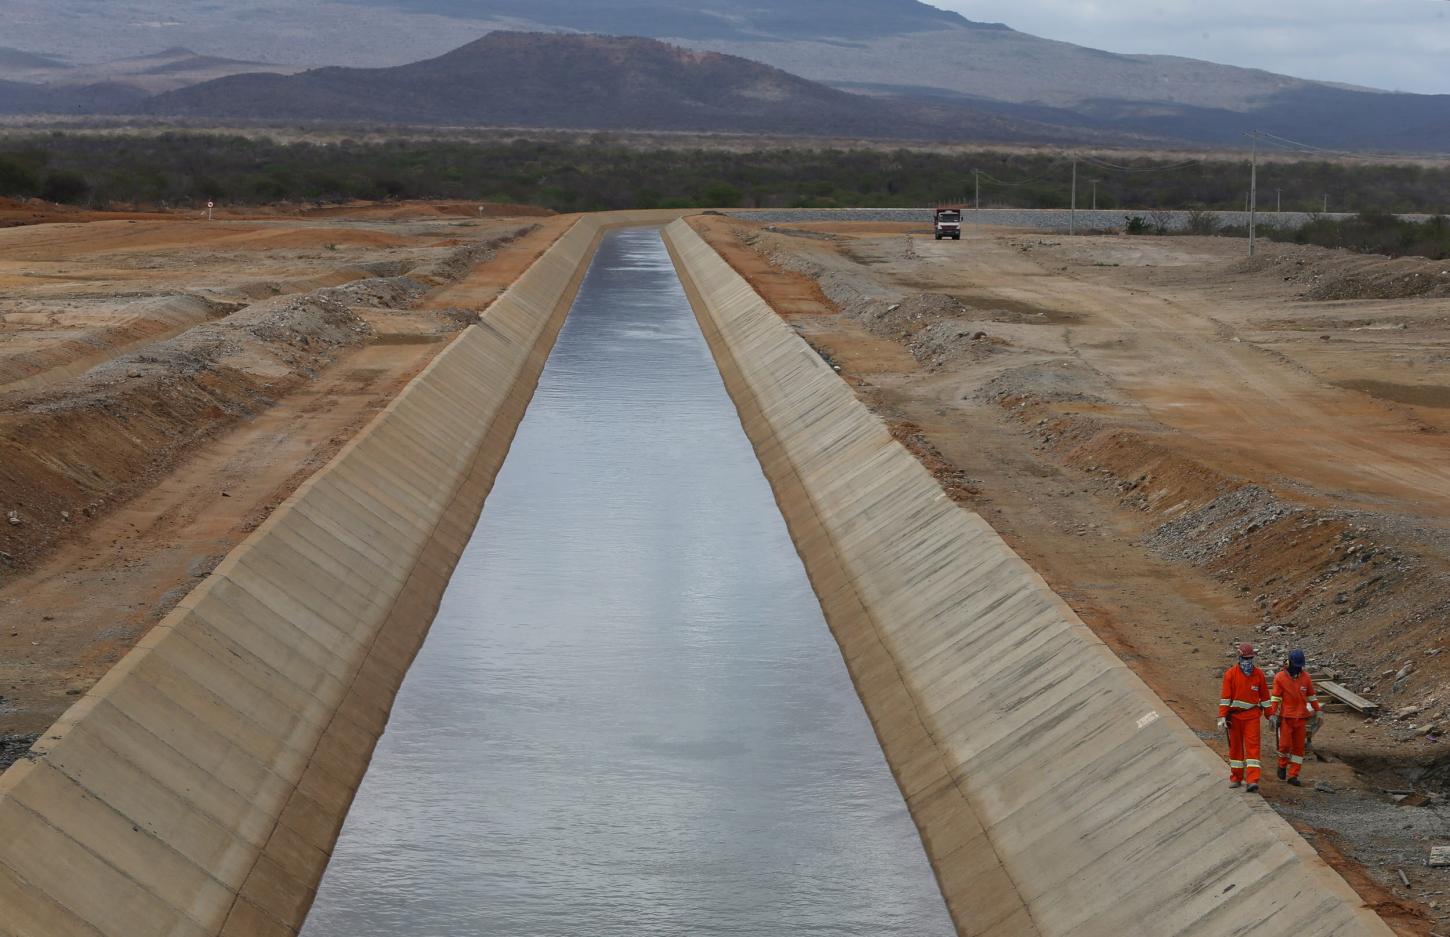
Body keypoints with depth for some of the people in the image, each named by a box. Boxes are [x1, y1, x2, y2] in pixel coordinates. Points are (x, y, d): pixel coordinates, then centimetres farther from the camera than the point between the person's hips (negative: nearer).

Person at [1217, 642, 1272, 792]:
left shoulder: (1259, 674, 2)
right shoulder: (1230, 674, -3)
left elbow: (1264, 696, 9)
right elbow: (1225, 697, -5)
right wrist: (1222, 717, -11)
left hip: (1252, 716, 0)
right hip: (1235, 716, 0)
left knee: (1252, 746, -9)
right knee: (1235, 746, 10)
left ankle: (1252, 780, -16)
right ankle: (1236, 778, 23)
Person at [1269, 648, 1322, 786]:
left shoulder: (1305, 677, 4)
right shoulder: (1280, 677, -5)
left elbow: (1311, 696, 12)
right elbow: (1275, 698, -6)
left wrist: (1317, 712, 12)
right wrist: (1272, 715, -12)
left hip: (1301, 717, 3)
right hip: (1285, 717, -3)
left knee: (1298, 747, 3)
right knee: (1285, 744, -9)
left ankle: (1293, 775, 9)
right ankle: (1282, 765, 20)